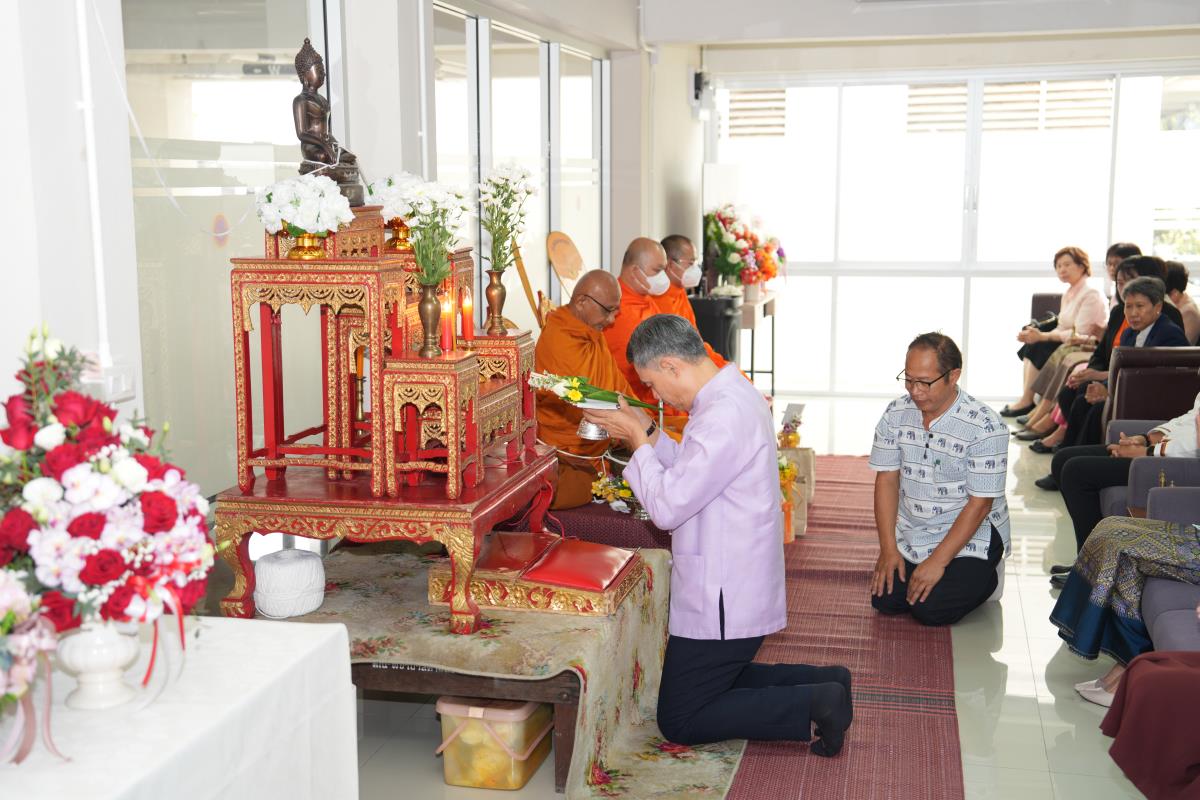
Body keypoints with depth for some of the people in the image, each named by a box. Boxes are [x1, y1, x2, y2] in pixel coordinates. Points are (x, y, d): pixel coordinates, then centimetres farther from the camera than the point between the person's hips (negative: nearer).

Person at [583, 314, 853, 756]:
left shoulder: (724, 418, -26)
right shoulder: (734, 394, 7)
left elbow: (667, 507, -24)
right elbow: (689, 472, 16)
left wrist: (639, 442, -11)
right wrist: (647, 433, 6)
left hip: (724, 600, -10)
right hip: (739, 588, 10)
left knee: (679, 722, 1)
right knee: (718, 682, 24)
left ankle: (813, 706, -3)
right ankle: (823, 684, 16)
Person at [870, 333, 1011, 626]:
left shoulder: (985, 427, -20)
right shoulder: (896, 413, -4)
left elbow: (979, 504, -18)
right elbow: (887, 480, 0)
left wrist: (938, 561, -21)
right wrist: (888, 548, -7)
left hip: (971, 536, -5)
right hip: (910, 533, 5)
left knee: (930, 608, -18)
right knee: (884, 599, -10)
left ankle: (982, 578, 12)